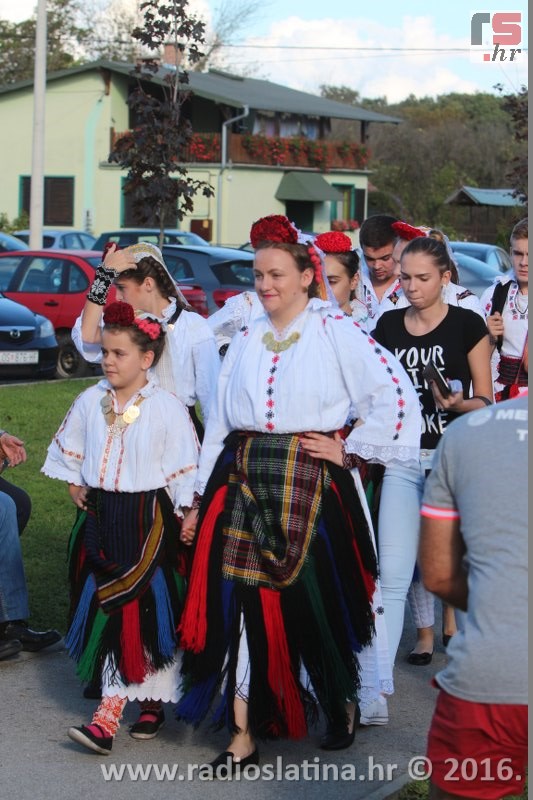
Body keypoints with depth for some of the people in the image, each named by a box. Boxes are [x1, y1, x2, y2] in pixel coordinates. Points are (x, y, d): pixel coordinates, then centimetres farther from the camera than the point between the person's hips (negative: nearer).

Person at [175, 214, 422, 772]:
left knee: (314, 602, 3)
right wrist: (200, 497, 14)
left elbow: (395, 396, -11)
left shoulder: (334, 332, -3)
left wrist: (351, 450, -6)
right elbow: (219, 421, 16)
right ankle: (243, 736, 8)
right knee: (239, 603, 0)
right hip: (242, 483, 5)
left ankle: (342, 706, 30)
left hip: (309, 485, -4)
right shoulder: (245, 340, 14)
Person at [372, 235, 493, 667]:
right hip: (403, 459, 3)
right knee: (393, 572, -4)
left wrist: (458, 403, -21)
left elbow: (486, 401, -2)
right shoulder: (388, 326, 7)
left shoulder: (467, 325, -3)